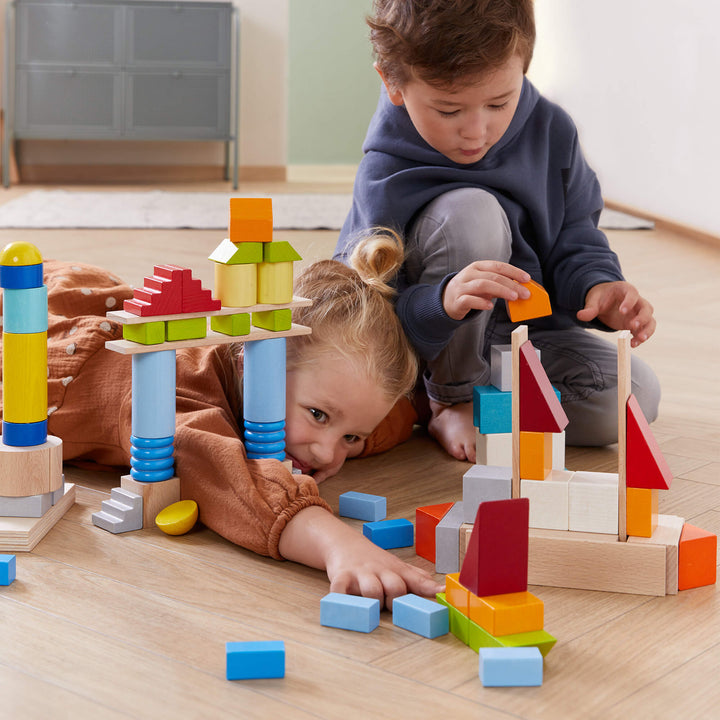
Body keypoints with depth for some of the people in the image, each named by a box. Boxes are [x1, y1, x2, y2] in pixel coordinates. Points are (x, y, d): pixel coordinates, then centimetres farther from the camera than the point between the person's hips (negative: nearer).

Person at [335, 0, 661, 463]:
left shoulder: (550, 131, -8)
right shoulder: (387, 178, -23)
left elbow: (574, 236, 3)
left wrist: (597, 286, -20)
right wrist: (443, 302, -47)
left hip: (525, 333, 4)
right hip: (430, 350, -4)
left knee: (632, 396, -22)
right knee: (471, 211, -32)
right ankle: (453, 404, -14)